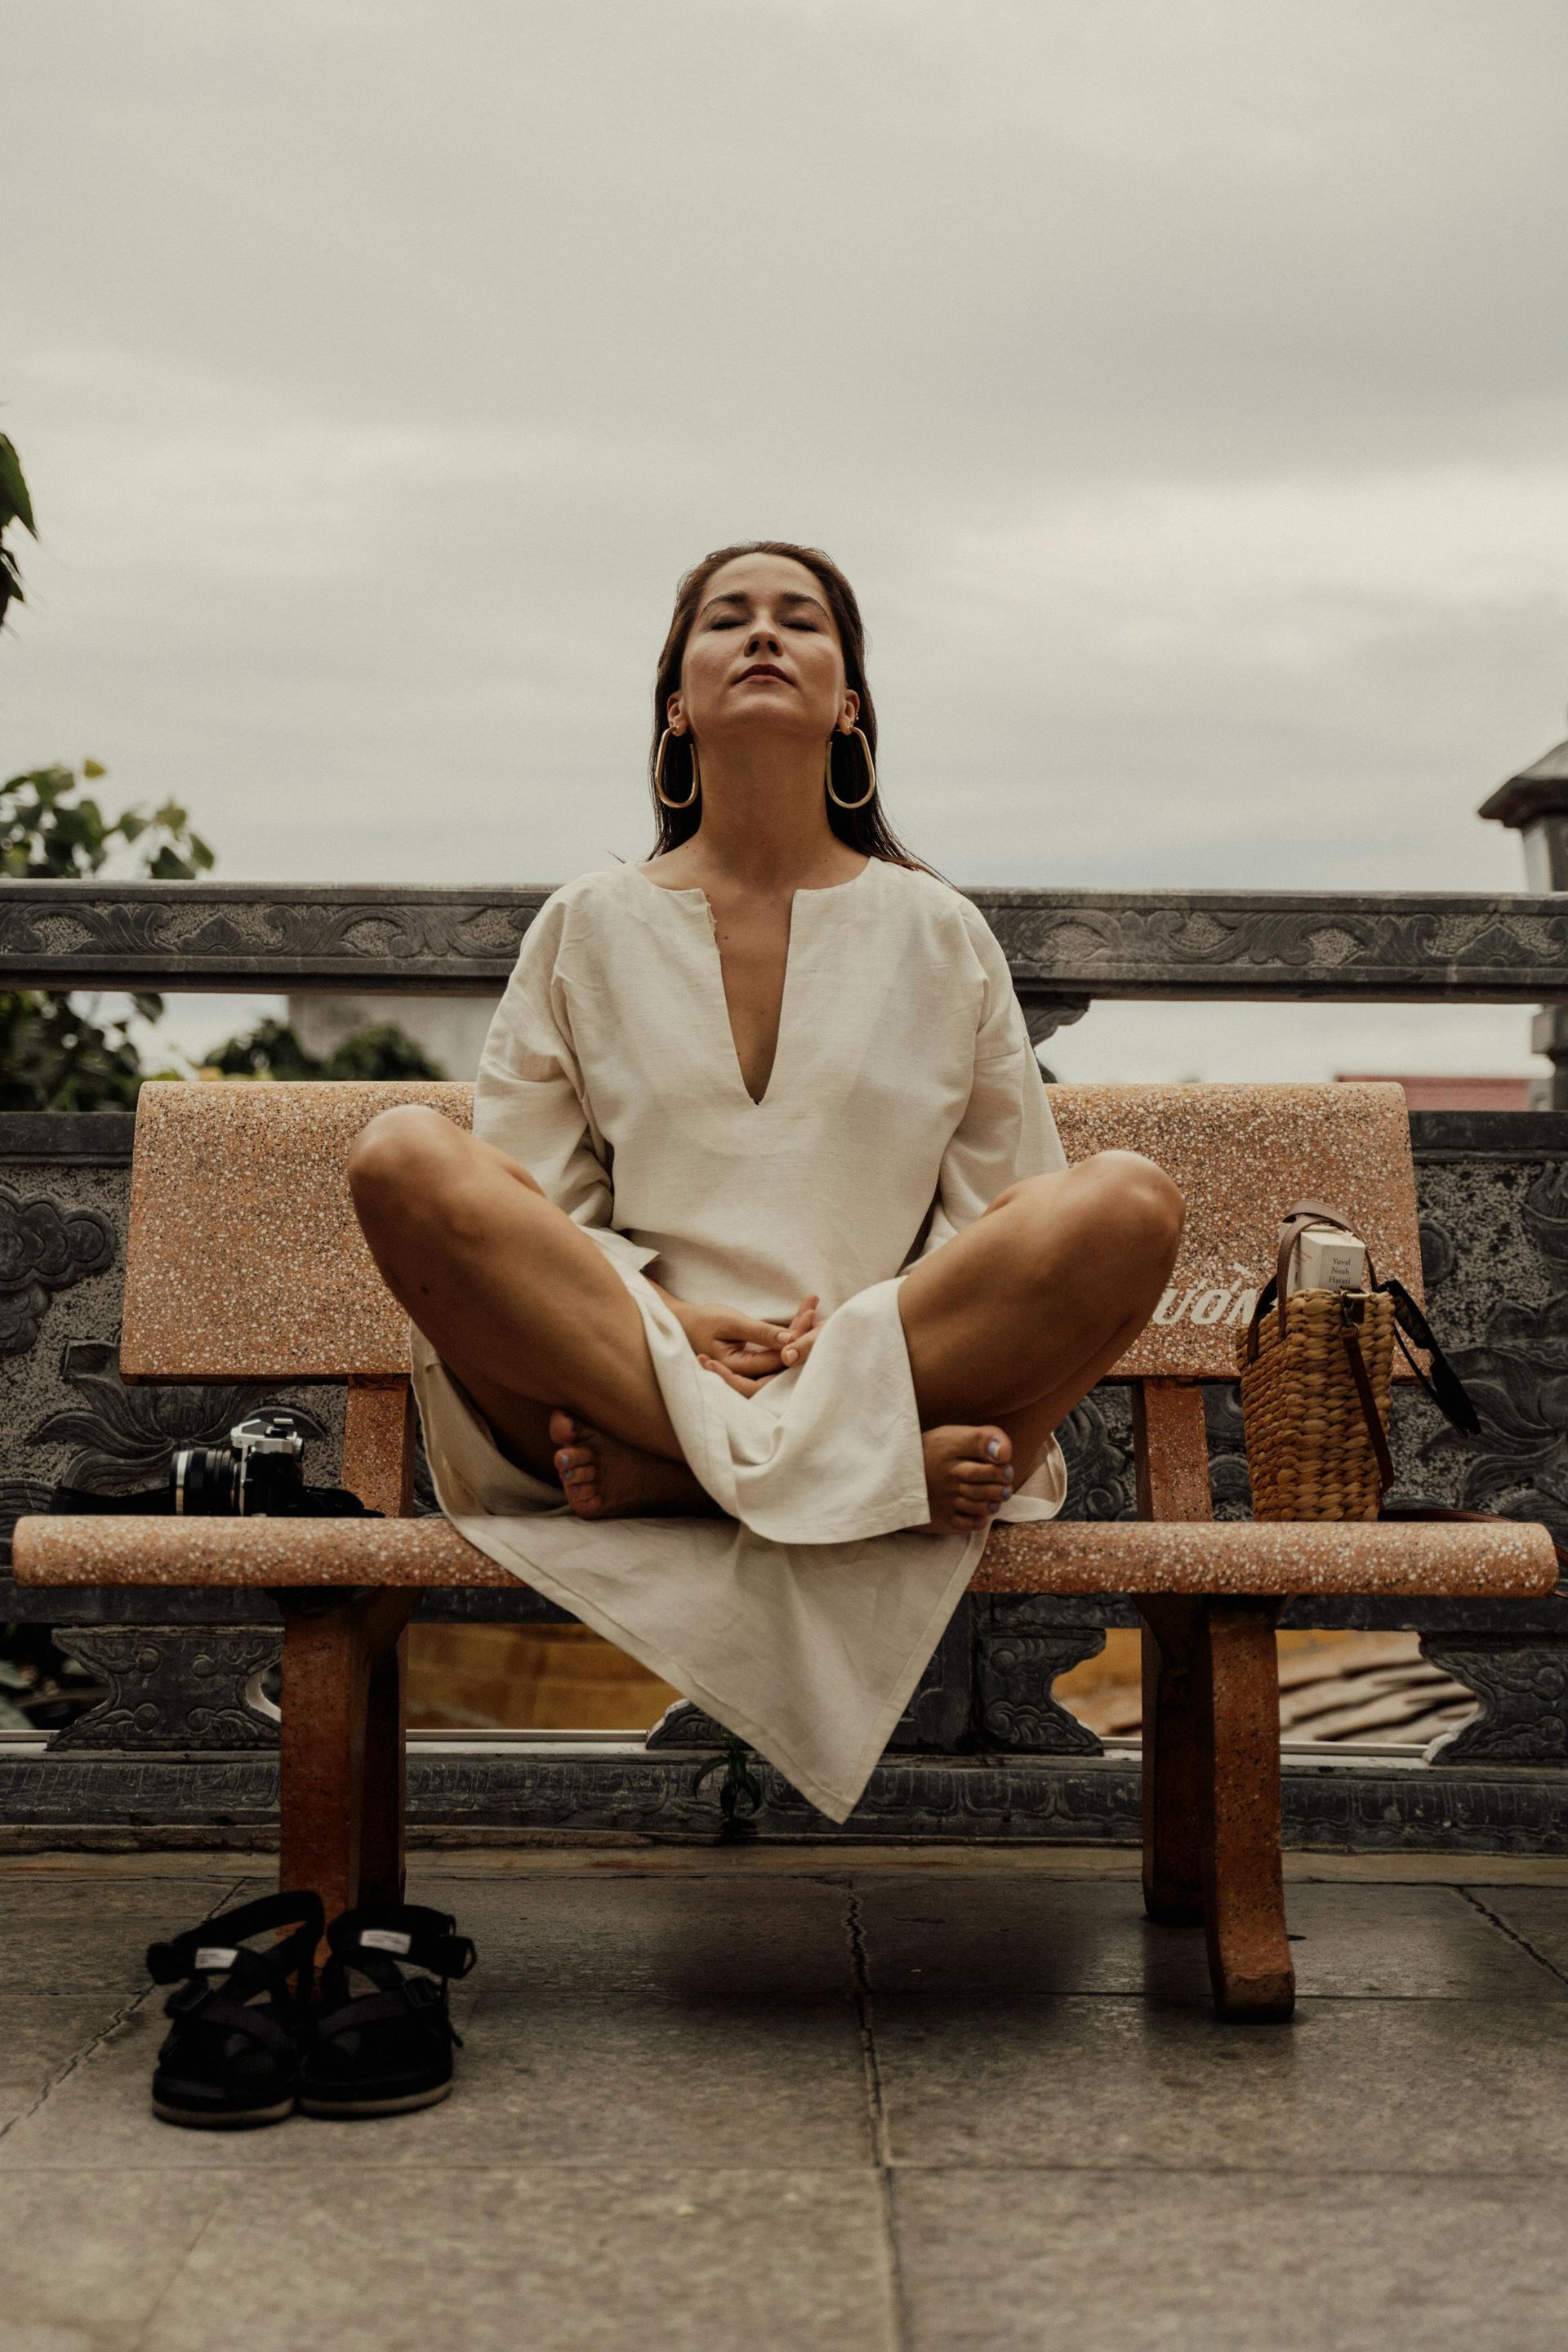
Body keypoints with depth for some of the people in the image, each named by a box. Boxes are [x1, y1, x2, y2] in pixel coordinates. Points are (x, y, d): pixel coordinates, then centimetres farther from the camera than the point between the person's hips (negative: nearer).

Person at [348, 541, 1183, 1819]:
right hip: (623, 1362, 0)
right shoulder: (590, 925, 13)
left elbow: (1001, 1215, 12)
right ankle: (870, 1469, -26)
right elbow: (522, 1205, 8)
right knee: (405, 1158, -26)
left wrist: (858, 1328, -8)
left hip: (902, 1364, 1)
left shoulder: (940, 934, 14)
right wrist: (666, 1322, -11)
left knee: (1130, 1201, -25)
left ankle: (657, 1470, -23)